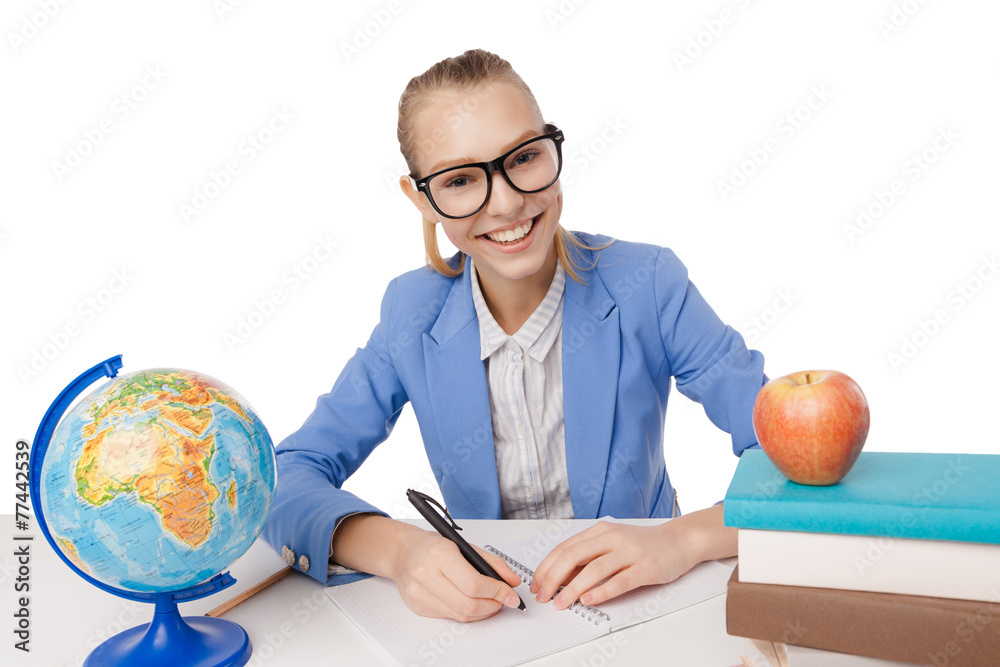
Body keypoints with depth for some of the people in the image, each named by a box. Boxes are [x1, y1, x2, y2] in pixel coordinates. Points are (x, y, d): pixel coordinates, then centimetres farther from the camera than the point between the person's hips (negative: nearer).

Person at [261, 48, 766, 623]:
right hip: (483, 611, 2)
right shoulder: (414, 316, -8)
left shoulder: (648, 286, -14)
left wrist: (685, 537, -35)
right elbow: (289, 476, -10)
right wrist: (396, 549, -30)